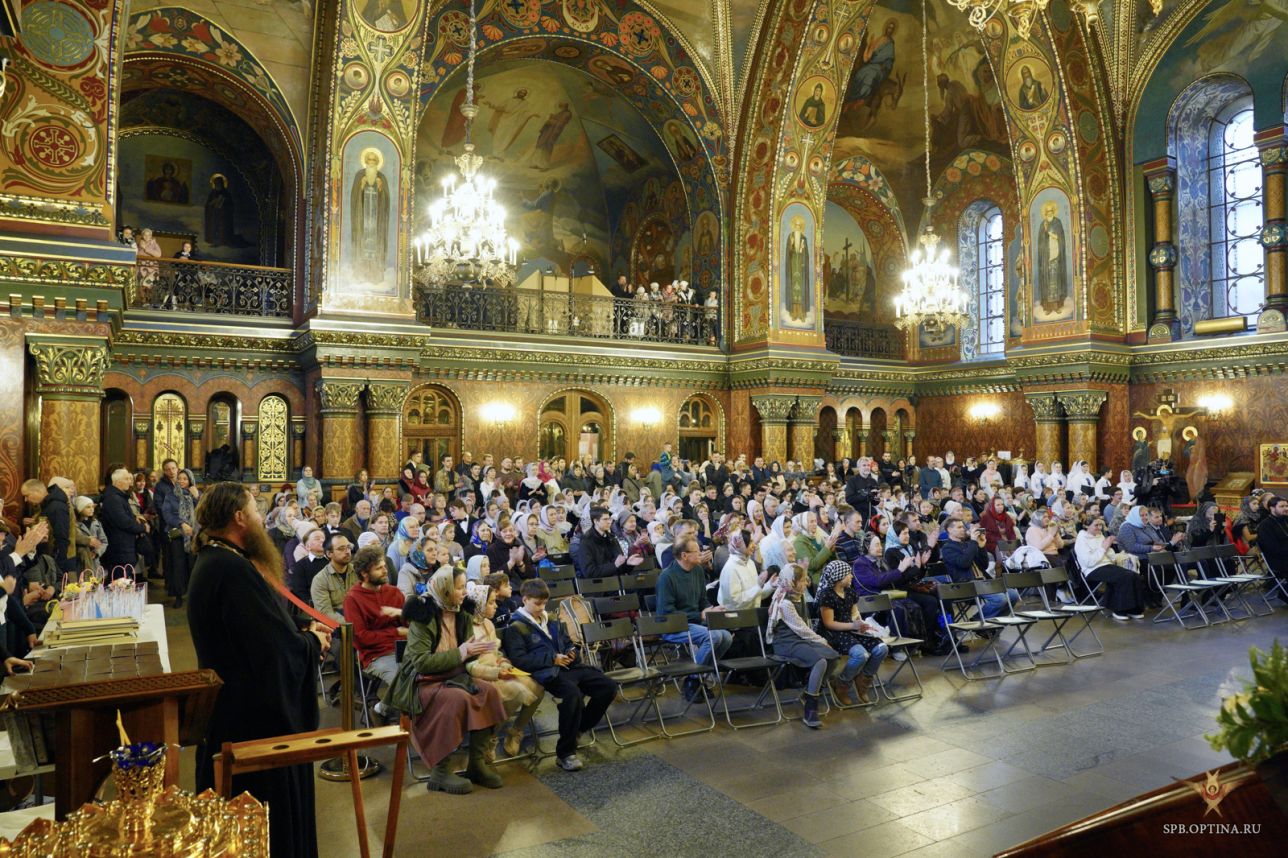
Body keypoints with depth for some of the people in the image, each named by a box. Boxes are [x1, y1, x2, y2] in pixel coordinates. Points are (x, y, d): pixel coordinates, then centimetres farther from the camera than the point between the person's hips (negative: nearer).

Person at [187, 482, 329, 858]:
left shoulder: (213, 560, 7)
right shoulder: (234, 569, -27)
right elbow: (278, 646, -27)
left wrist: (302, 631, 1)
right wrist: (314, 641, -8)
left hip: (234, 705, 11)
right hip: (257, 713, -11)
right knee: (267, 811, 6)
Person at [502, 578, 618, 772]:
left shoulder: (553, 621, 22)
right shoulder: (516, 627, 0)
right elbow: (518, 659, -11)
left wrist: (572, 652, 5)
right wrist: (552, 659, -14)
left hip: (569, 666, 7)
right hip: (548, 673, -7)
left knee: (608, 686, -8)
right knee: (573, 693, -36)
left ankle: (577, 729, 10)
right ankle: (565, 753, -20)